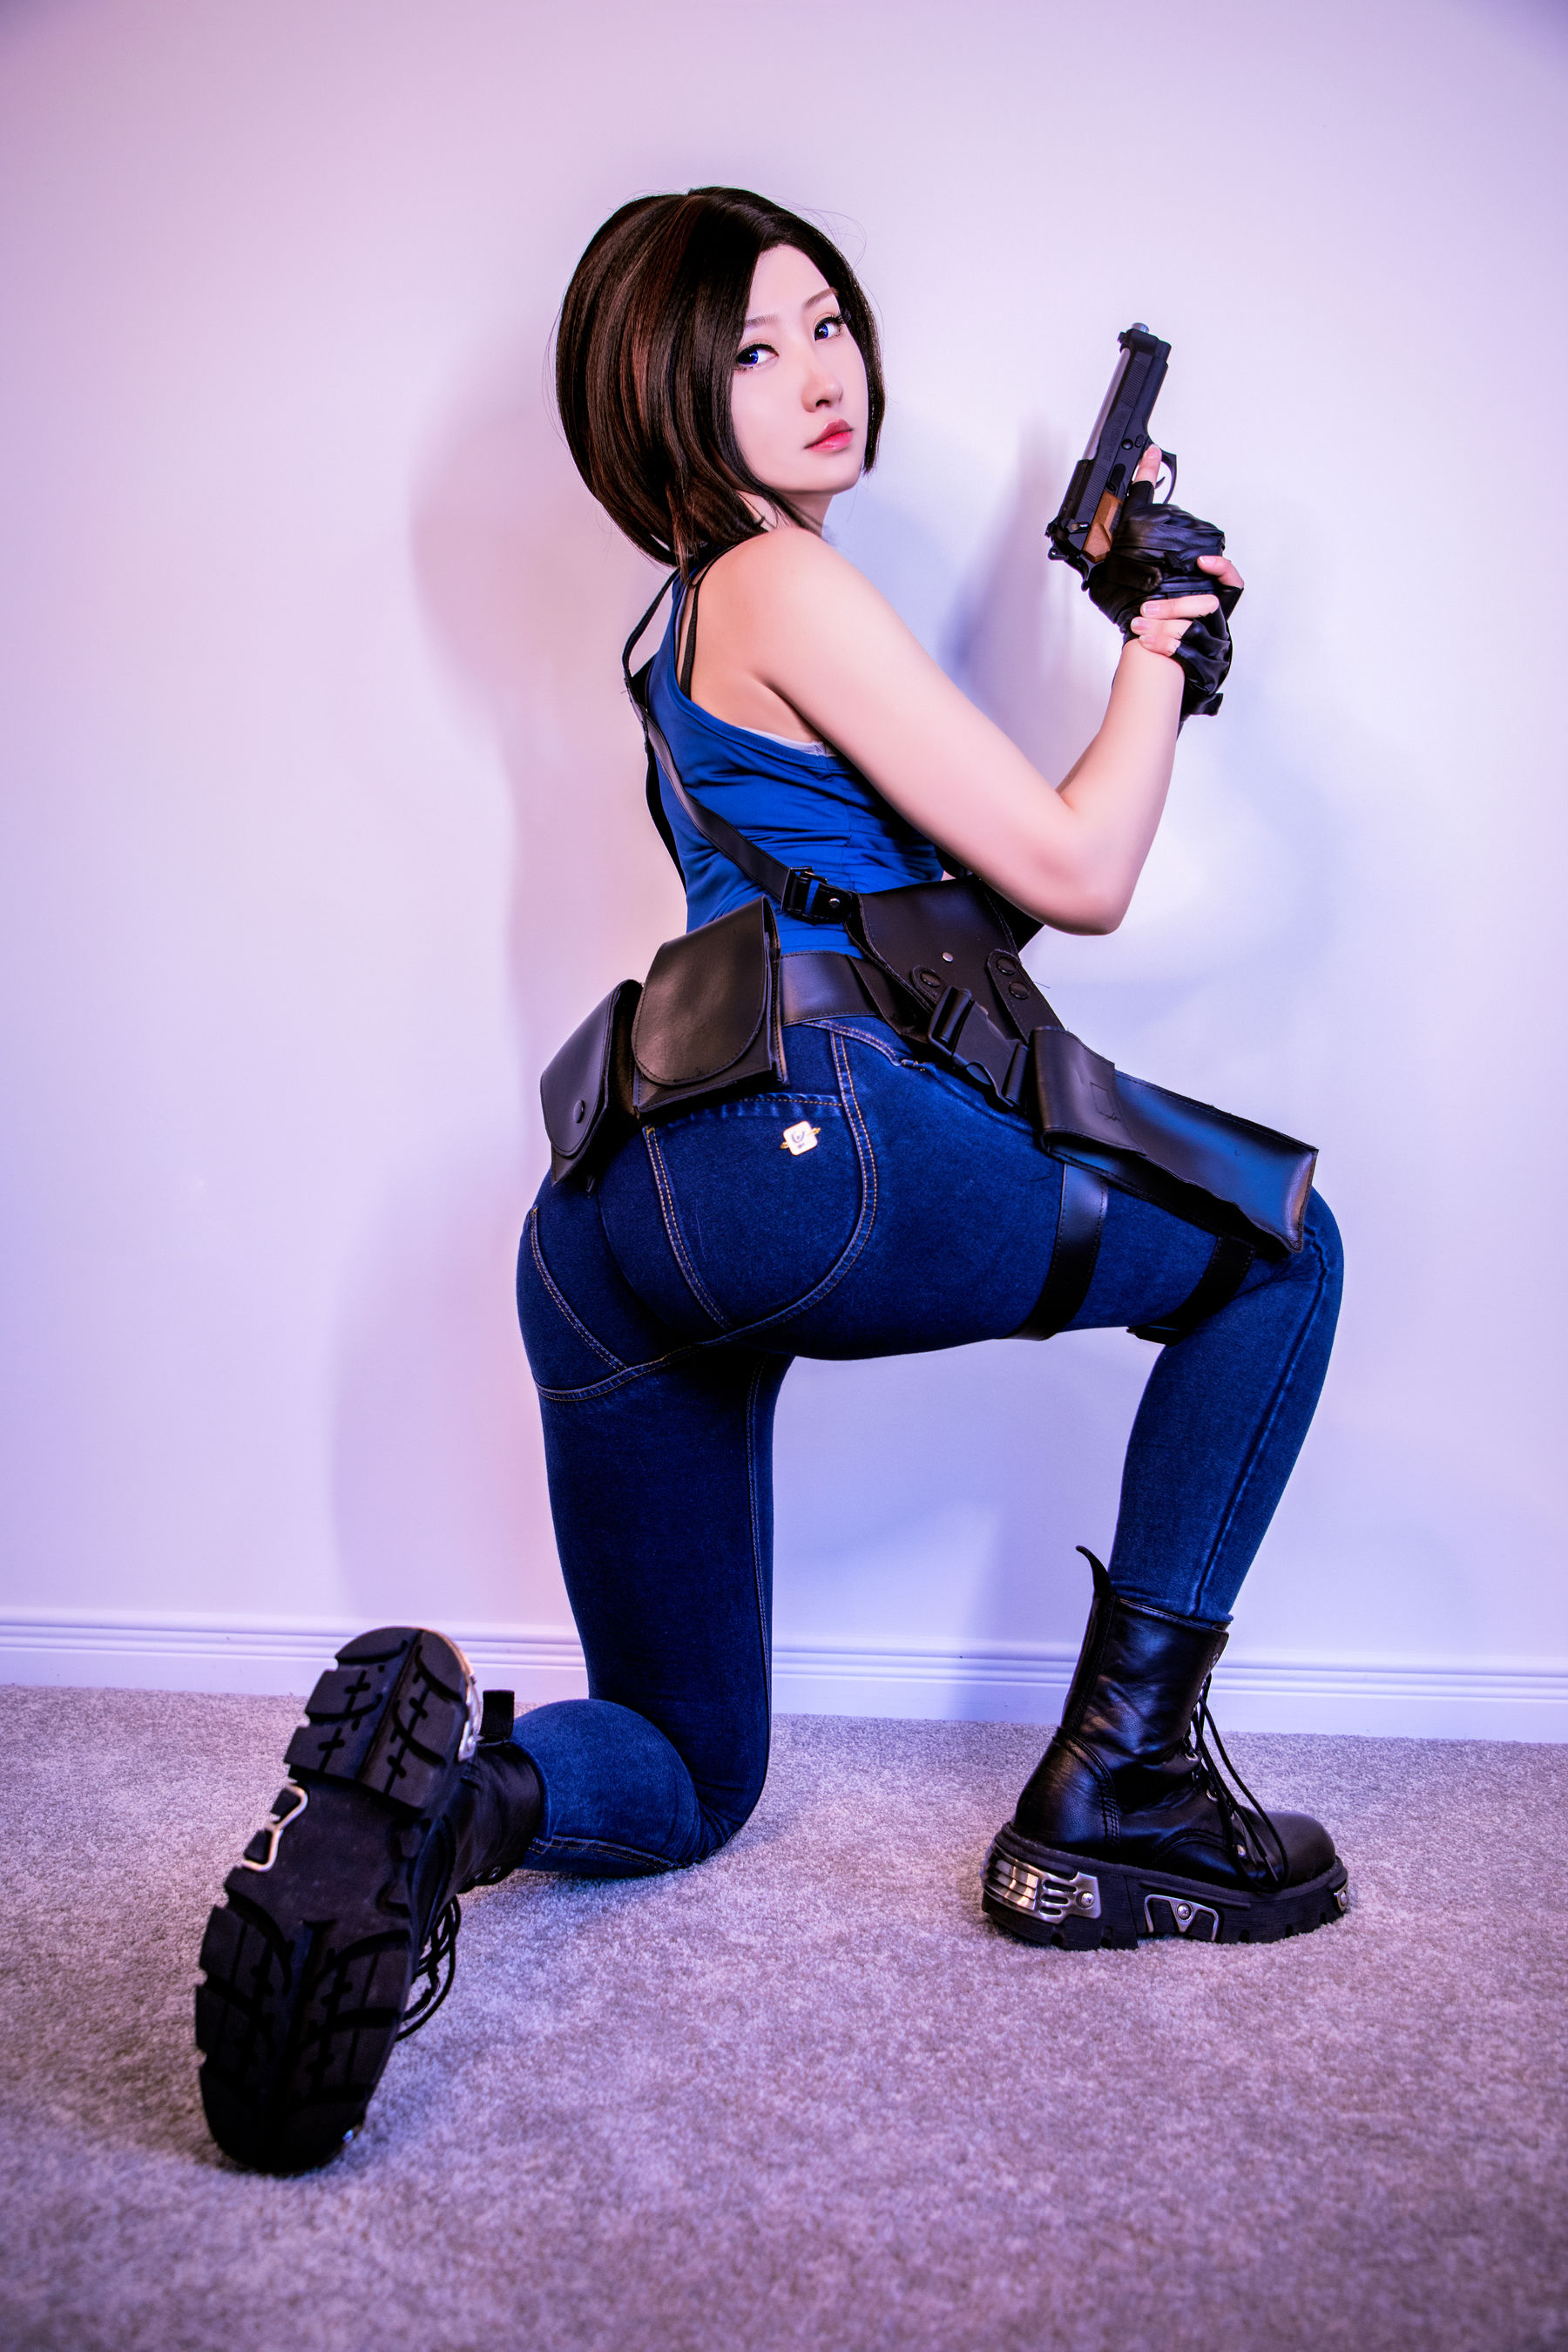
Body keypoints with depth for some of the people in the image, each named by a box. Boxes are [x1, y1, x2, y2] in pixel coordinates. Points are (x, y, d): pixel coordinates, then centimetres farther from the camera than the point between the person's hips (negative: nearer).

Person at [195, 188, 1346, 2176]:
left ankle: (446, 1781, -14)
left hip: (611, 1238, 10)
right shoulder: (784, 586, 0)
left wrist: (1147, 642, 27)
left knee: (691, 1777, 21)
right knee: (1278, 1248, 14)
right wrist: (1157, 652, 15)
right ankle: (1113, 1786, 6)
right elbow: (1077, 876, 0)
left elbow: (989, 869, 30)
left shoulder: (705, 618, 29)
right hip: (803, 1136, -9)